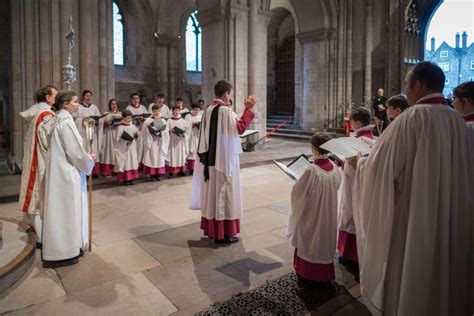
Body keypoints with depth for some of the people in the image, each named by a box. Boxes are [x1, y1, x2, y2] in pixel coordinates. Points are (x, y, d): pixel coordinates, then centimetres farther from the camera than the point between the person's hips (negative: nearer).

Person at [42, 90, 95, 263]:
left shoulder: (61, 120, 11)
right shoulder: (66, 122, -19)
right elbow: (75, 152, -19)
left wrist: (84, 155, 10)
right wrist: (89, 160, -3)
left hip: (63, 171, 10)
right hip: (67, 173, -10)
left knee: (65, 210, 18)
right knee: (67, 210, 1)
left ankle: (64, 246, 30)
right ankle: (65, 249, 13)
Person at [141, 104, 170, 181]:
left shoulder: (163, 121, 7)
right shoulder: (148, 121, -2)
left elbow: (166, 133, 3)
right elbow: (144, 132, -8)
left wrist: (160, 133, -14)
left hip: (160, 143, 3)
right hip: (151, 142, -3)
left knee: (160, 158, 6)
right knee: (152, 158, -2)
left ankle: (158, 174, 15)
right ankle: (152, 175, 5)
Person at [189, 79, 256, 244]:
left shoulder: (208, 110, 8)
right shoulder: (226, 111, -16)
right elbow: (239, 129, -13)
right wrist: (248, 109, -10)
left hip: (209, 159, 8)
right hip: (224, 158, -8)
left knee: (212, 192, 15)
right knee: (224, 193, 1)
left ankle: (211, 228, 25)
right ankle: (224, 233, 9)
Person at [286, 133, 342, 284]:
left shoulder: (312, 171, -27)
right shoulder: (334, 168, -9)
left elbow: (297, 192, -18)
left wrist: (299, 183, 0)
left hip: (311, 214, -5)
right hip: (329, 214, 5)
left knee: (309, 241, 14)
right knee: (325, 238, 21)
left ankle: (307, 272, 29)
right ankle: (325, 272, 35)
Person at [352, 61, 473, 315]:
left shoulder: (412, 118, -18)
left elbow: (378, 166, -17)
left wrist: (358, 164, 3)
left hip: (412, 220, -6)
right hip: (450, 221, 6)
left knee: (406, 284, 12)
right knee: (442, 275, 23)